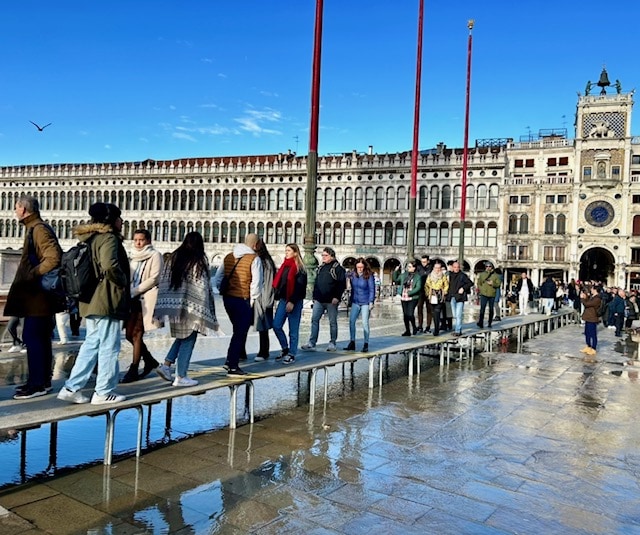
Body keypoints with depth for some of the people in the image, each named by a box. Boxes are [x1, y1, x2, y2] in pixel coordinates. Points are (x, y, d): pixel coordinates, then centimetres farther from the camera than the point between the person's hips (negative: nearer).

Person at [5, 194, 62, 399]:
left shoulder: (39, 229, -14)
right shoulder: (34, 228, 17)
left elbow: (54, 258, -26)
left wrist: (30, 276, -21)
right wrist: (28, 276, 13)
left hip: (38, 295, -10)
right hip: (37, 294, 10)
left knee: (32, 337, -7)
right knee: (40, 338, 14)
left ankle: (38, 383, -1)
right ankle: (42, 380, 21)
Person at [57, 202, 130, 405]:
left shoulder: (90, 238, 15)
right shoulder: (108, 238, -13)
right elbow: (110, 266, -28)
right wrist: (123, 283, -12)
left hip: (91, 300, 9)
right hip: (108, 301, -9)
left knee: (91, 344, 15)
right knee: (109, 347, 0)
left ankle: (71, 388, 16)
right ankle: (104, 392, 7)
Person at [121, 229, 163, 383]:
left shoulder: (155, 255, -1)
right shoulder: (133, 257, 17)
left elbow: (153, 279, -10)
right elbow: (129, 277, 17)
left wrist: (133, 291, -14)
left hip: (146, 299, -6)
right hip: (133, 299, 6)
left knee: (137, 334, -7)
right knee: (129, 334, 5)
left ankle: (134, 369, 1)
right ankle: (150, 361, 23)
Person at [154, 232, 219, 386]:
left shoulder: (174, 257, 8)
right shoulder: (200, 261, -6)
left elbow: (163, 281, 8)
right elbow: (205, 287, -8)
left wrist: (160, 309, 13)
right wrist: (209, 313, -2)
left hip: (173, 304, 5)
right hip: (192, 306, -5)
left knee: (182, 336, 21)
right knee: (188, 339, 4)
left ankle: (166, 365, 10)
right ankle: (181, 377, 7)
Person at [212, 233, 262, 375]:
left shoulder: (229, 256, 11)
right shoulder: (254, 258, -9)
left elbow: (217, 278, 13)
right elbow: (256, 282, -13)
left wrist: (223, 290, 15)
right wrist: (252, 299, 0)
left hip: (227, 298, 7)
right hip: (243, 300, -7)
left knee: (238, 330, 21)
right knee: (240, 333, 3)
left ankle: (230, 361, 21)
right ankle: (233, 366, 7)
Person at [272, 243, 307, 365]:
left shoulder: (299, 268, -8)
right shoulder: (284, 265, 13)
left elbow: (300, 287, -15)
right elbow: (278, 282, 18)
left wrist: (292, 302, -20)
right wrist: (277, 296, 8)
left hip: (294, 302, -7)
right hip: (283, 300, 7)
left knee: (293, 330, 1)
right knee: (276, 325, 3)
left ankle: (292, 354, 11)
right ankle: (285, 348, 21)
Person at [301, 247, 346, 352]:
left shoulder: (338, 268, -4)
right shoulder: (320, 268, 16)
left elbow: (342, 284, -10)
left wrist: (337, 297, -17)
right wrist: (314, 296, 16)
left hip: (331, 301, -6)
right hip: (319, 300, 6)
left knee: (332, 322, 5)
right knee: (314, 319, -2)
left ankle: (332, 343, 15)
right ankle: (312, 343, -2)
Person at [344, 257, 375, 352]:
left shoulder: (369, 276, -10)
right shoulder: (352, 274, 1)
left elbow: (372, 290, -7)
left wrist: (371, 302, -10)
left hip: (365, 303, -4)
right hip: (355, 302, 4)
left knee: (365, 323, -3)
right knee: (351, 321, 1)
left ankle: (366, 344, 7)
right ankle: (352, 343, 11)